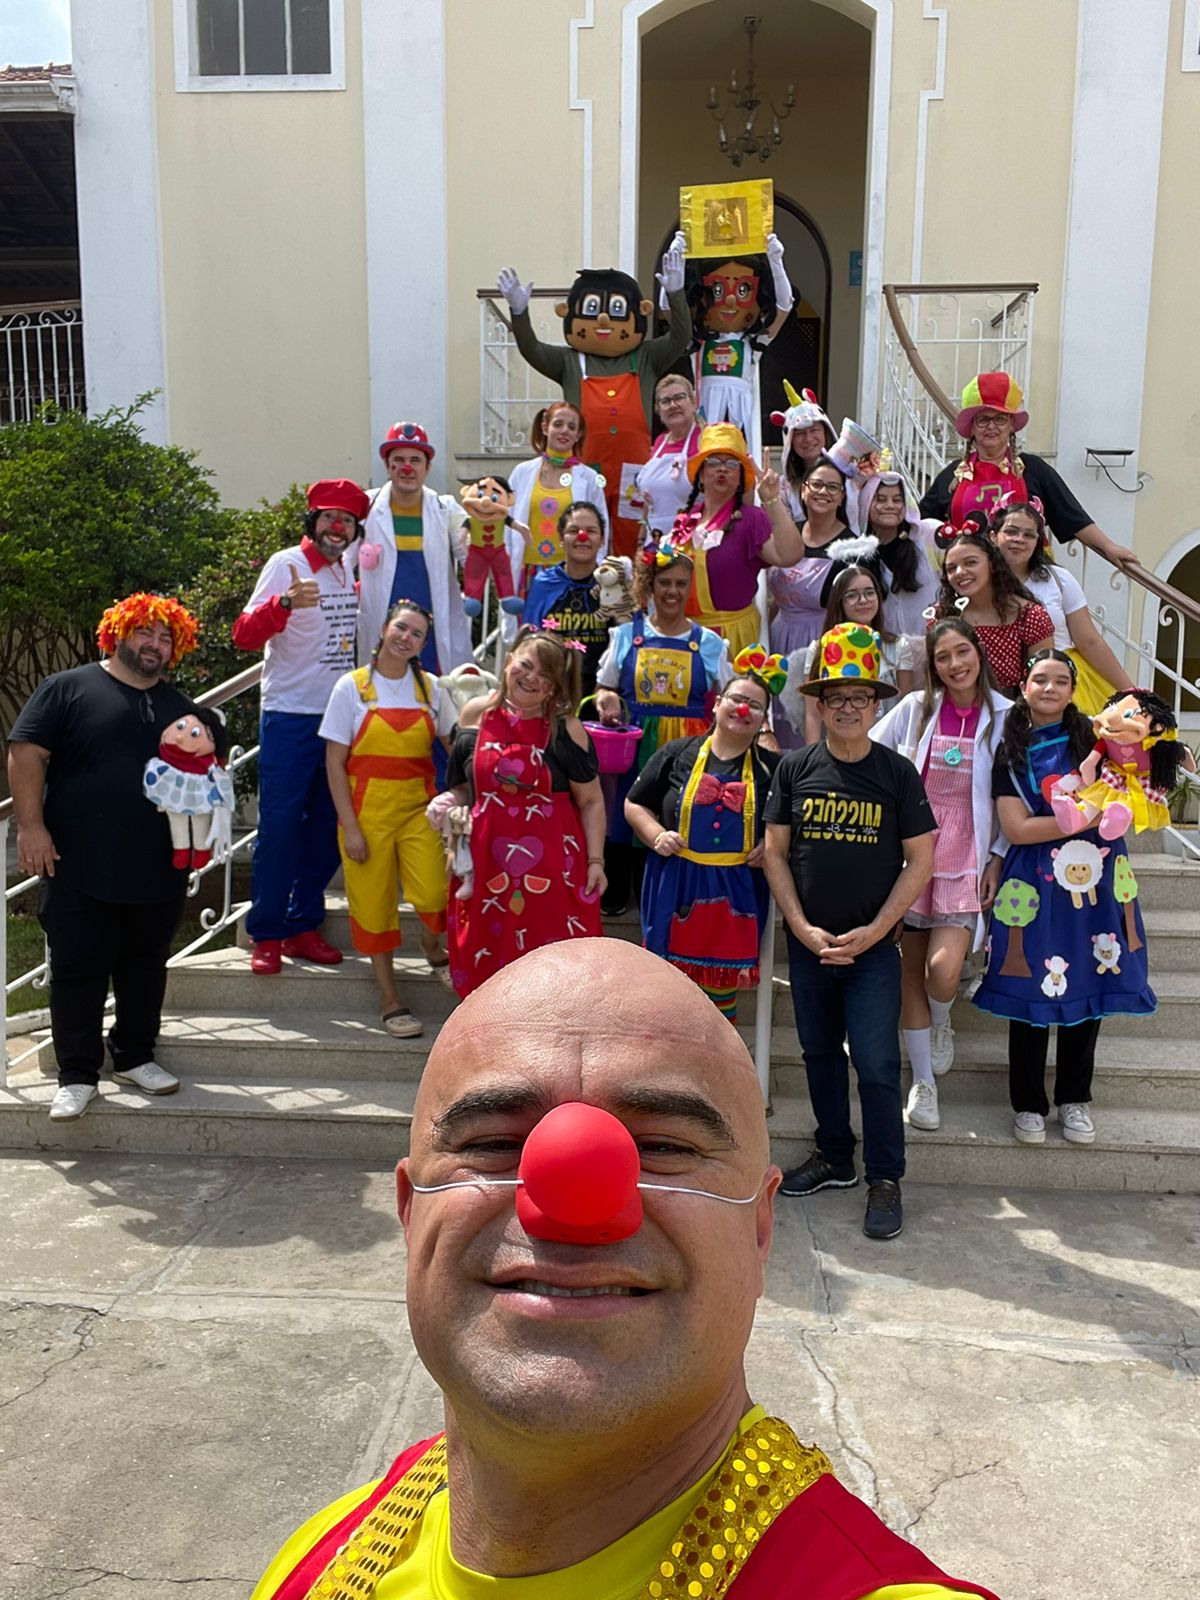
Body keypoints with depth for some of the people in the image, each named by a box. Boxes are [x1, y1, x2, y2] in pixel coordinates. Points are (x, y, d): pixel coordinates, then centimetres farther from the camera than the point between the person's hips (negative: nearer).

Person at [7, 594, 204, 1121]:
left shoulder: (179, 709, 14)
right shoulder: (66, 688, 0)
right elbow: (25, 753, -6)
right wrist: (31, 825, -14)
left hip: (157, 873, 4)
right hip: (78, 870, -4)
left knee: (144, 969, 13)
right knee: (77, 971, 1)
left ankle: (134, 1057, 28)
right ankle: (77, 1076, 10)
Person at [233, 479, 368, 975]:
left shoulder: (348, 569, 11)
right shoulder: (287, 564, -8)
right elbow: (245, 635, -19)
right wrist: (285, 602, -35)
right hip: (290, 716, -6)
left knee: (329, 826, 9)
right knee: (279, 827, -4)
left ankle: (301, 926, 20)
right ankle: (265, 935, 7)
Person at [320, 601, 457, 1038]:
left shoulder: (431, 689, 6)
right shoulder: (352, 687, -2)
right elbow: (334, 763, -2)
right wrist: (349, 825, -7)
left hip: (419, 808, 1)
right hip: (368, 809, -1)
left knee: (433, 893, -15)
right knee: (374, 904, 3)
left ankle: (432, 946, 20)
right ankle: (389, 1001, 18)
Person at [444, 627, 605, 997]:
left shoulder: (565, 728, -4)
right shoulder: (476, 714, 4)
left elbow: (591, 801, -1)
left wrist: (595, 861, -6)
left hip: (553, 864, -3)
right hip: (487, 861, 3)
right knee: (489, 963, 10)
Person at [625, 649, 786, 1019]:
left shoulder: (772, 768, 4)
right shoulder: (677, 753, 4)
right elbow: (634, 805, 10)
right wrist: (657, 836, -7)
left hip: (736, 895, 0)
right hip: (675, 888, 0)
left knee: (722, 989, 8)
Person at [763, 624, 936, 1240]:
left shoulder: (897, 772, -3)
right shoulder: (794, 768, 1)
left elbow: (920, 860, -2)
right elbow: (775, 852, 3)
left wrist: (874, 931, -10)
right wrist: (802, 927, -7)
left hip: (873, 945, -2)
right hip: (807, 942, 2)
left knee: (876, 1064, -4)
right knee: (820, 1053, 14)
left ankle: (885, 1180, 10)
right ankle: (834, 1158, 30)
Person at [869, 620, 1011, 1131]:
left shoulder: (1005, 716, 1)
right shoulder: (915, 708, 4)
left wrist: (997, 858, -2)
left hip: (968, 859, -2)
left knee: (944, 970, -16)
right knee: (912, 970, 5)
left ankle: (941, 1024, 21)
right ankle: (923, 1083, 19)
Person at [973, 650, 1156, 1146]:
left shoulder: (1092, 738, 5)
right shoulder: (1010, 751, 1)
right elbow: (1016, 827, -7)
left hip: (1095, 880, 2)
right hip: (1035, 884, -2)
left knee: (1088, 989, 8)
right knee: (1032, 993, 2)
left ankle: (1075, 1098, 25)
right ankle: (1028, 1103, 17)